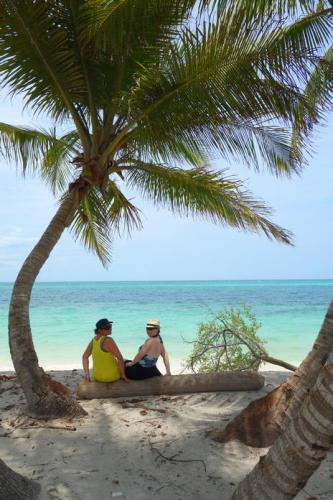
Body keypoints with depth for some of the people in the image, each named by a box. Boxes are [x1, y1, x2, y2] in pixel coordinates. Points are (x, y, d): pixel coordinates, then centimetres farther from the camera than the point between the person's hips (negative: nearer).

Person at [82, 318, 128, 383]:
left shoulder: (93, 340, 1)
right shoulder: (108, 340, -21)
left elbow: (84, 357, 10)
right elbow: (120, 358, -21)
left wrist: (87, 374, 13)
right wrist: (123, 375, -10)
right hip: (111, 376, -6)